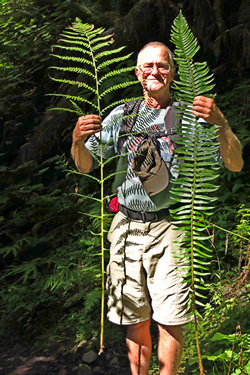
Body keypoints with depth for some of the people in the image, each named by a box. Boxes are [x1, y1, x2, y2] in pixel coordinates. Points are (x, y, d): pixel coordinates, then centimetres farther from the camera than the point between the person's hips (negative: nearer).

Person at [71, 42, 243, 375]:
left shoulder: (188, 114, 3)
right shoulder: (122, 115, 12)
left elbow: (235, 164, -5)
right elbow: (86, 165, 9)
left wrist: (220, 123, -24)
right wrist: (78, 140, -13)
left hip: (170, 226, -2)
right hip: (128, 226, 3)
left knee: (170, 321, -1)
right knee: (136, 322, 10)